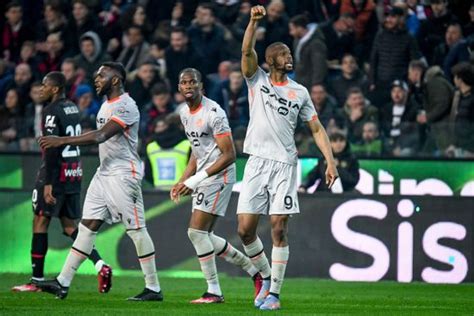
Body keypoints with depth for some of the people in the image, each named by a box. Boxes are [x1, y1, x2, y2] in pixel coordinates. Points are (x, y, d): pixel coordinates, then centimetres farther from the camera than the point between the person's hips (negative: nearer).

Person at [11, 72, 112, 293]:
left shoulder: (52, 111, -13)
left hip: (57, 172, -8)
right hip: (75, 172, 8)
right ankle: (100, 265, -5)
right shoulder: (73, 108, 13)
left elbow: (52, 148, -20)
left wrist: (48, 183, -22)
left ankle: (37, 279, 1)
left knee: (40, 222, 0)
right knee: (70, 226, 11)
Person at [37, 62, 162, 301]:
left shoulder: (125, 106, -16)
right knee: (87, 225, 5)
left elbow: (101, 136, -25)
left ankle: (154, 288, 2)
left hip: (123, 174, -9)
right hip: (104, 172, 9)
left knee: (136, 228, -5)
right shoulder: (106, 105, 16)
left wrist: (62, 141, -27)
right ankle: (63, 282, 3)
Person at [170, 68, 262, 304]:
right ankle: (254, 270, 21)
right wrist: (183, 181, 13)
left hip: (219, 175, -9)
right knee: (204, 236, 9)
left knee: (197, 231, -12)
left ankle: (214, 292, -4)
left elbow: (229, 155, -18)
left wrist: (196, 179, -21)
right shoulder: (185, 113, 11)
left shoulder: (213, 113, -17)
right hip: (203, 177, 9)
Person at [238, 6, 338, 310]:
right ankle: (265, 276, 20)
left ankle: (275, 292, -1)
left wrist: (330, 161, 0)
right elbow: (247, 51, -9)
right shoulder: (257, 80, 8)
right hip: (257, 162, 0)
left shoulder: (300, 92, 11)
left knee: (279, 228, -6)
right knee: (246, 228, -3)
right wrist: (254, 21, -23)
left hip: (285, 164, 0)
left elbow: (317, 128, 11)